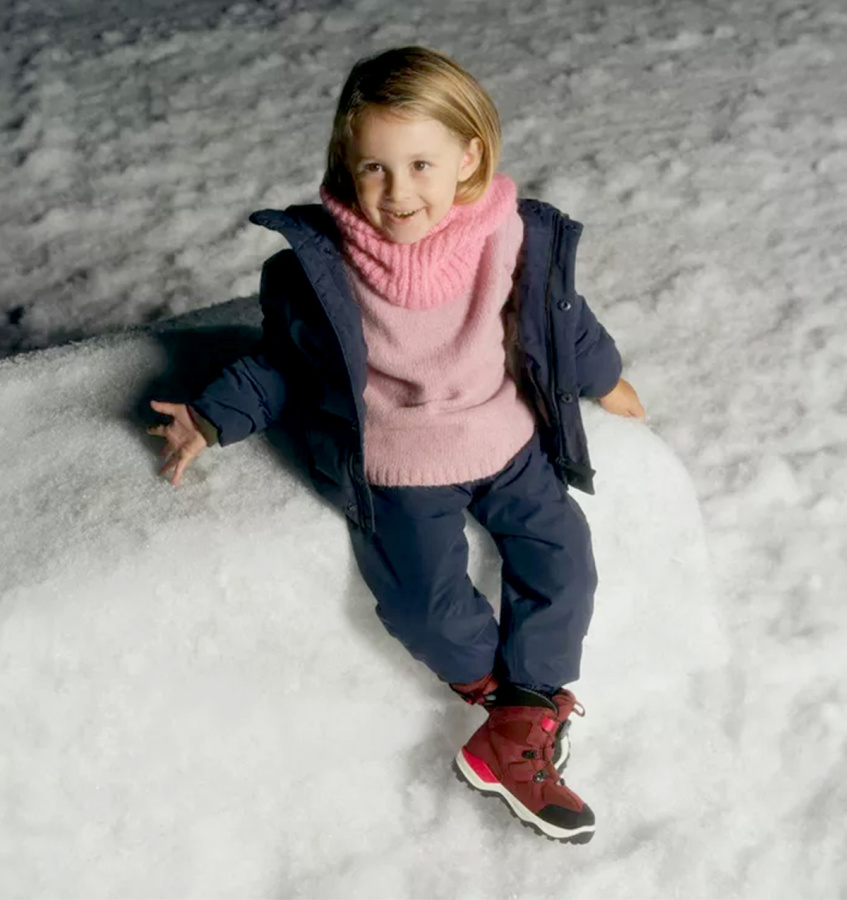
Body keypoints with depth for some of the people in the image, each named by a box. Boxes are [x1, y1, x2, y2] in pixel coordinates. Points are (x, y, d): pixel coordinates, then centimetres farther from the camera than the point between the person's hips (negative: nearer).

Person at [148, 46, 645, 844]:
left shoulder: (518, 239, -11)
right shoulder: (318, 265, -16)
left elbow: (561, 317, 10)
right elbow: (281, 360, 2)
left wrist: (604, 380, 23)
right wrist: (214, 418, -2)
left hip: (508, 439, 2)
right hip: (394, 464, -2)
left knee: (561, 560, -7)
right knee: (423, 600, -16)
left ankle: (519, 733, 8)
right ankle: (509, 690, 15)